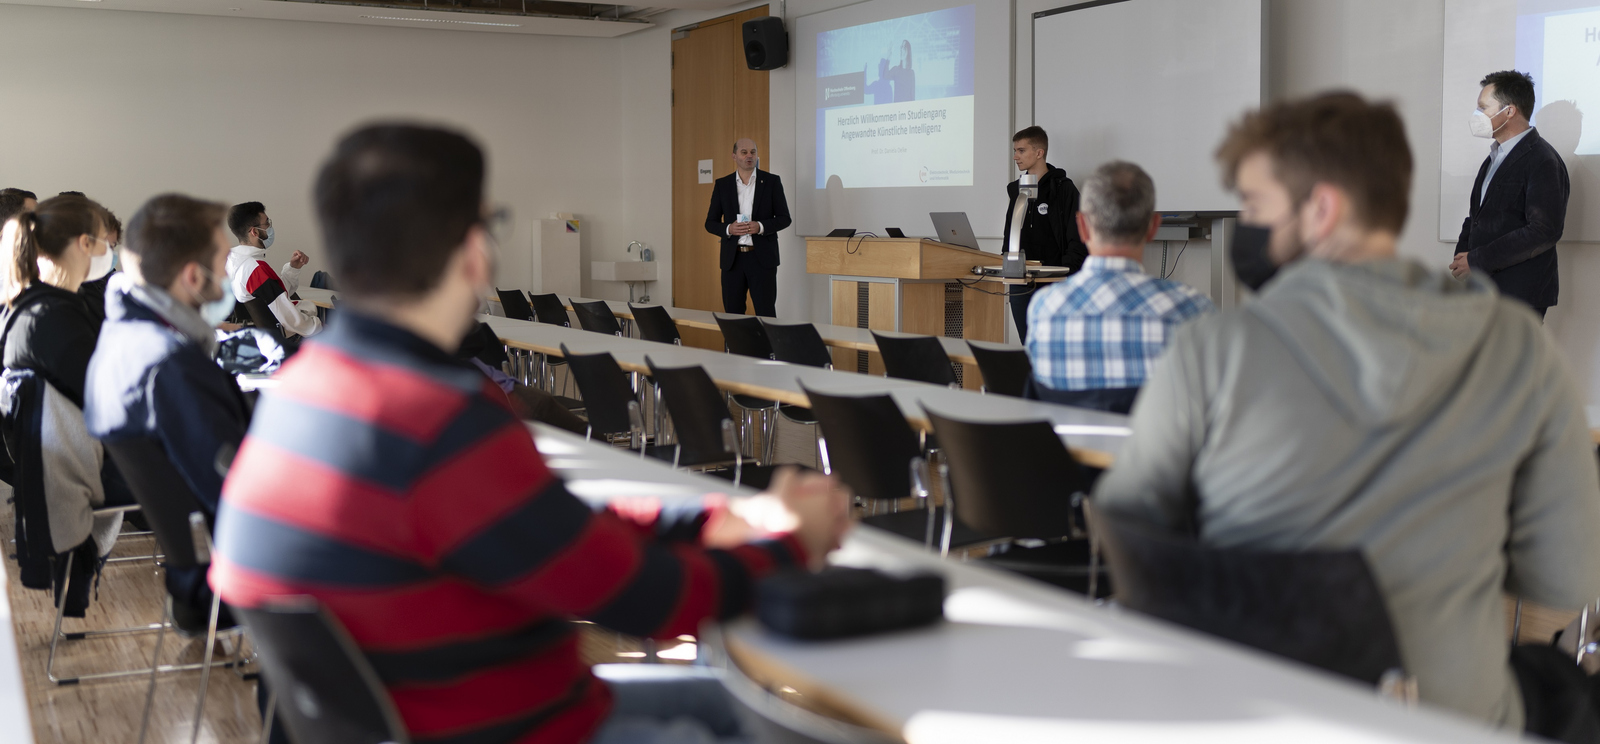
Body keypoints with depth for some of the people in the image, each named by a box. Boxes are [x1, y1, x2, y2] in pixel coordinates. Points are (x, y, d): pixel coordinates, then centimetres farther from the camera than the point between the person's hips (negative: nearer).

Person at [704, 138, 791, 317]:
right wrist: (728, 229, -12)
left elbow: (784, 218, 3)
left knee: (766, 313, -5)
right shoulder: (722, 185, 8)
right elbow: (710, 223, 9)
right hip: (732, 258, 2)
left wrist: (760, 227, -14)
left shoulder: (771, 182, 3)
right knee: (732, 314, 4)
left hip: (762, 258, -2)